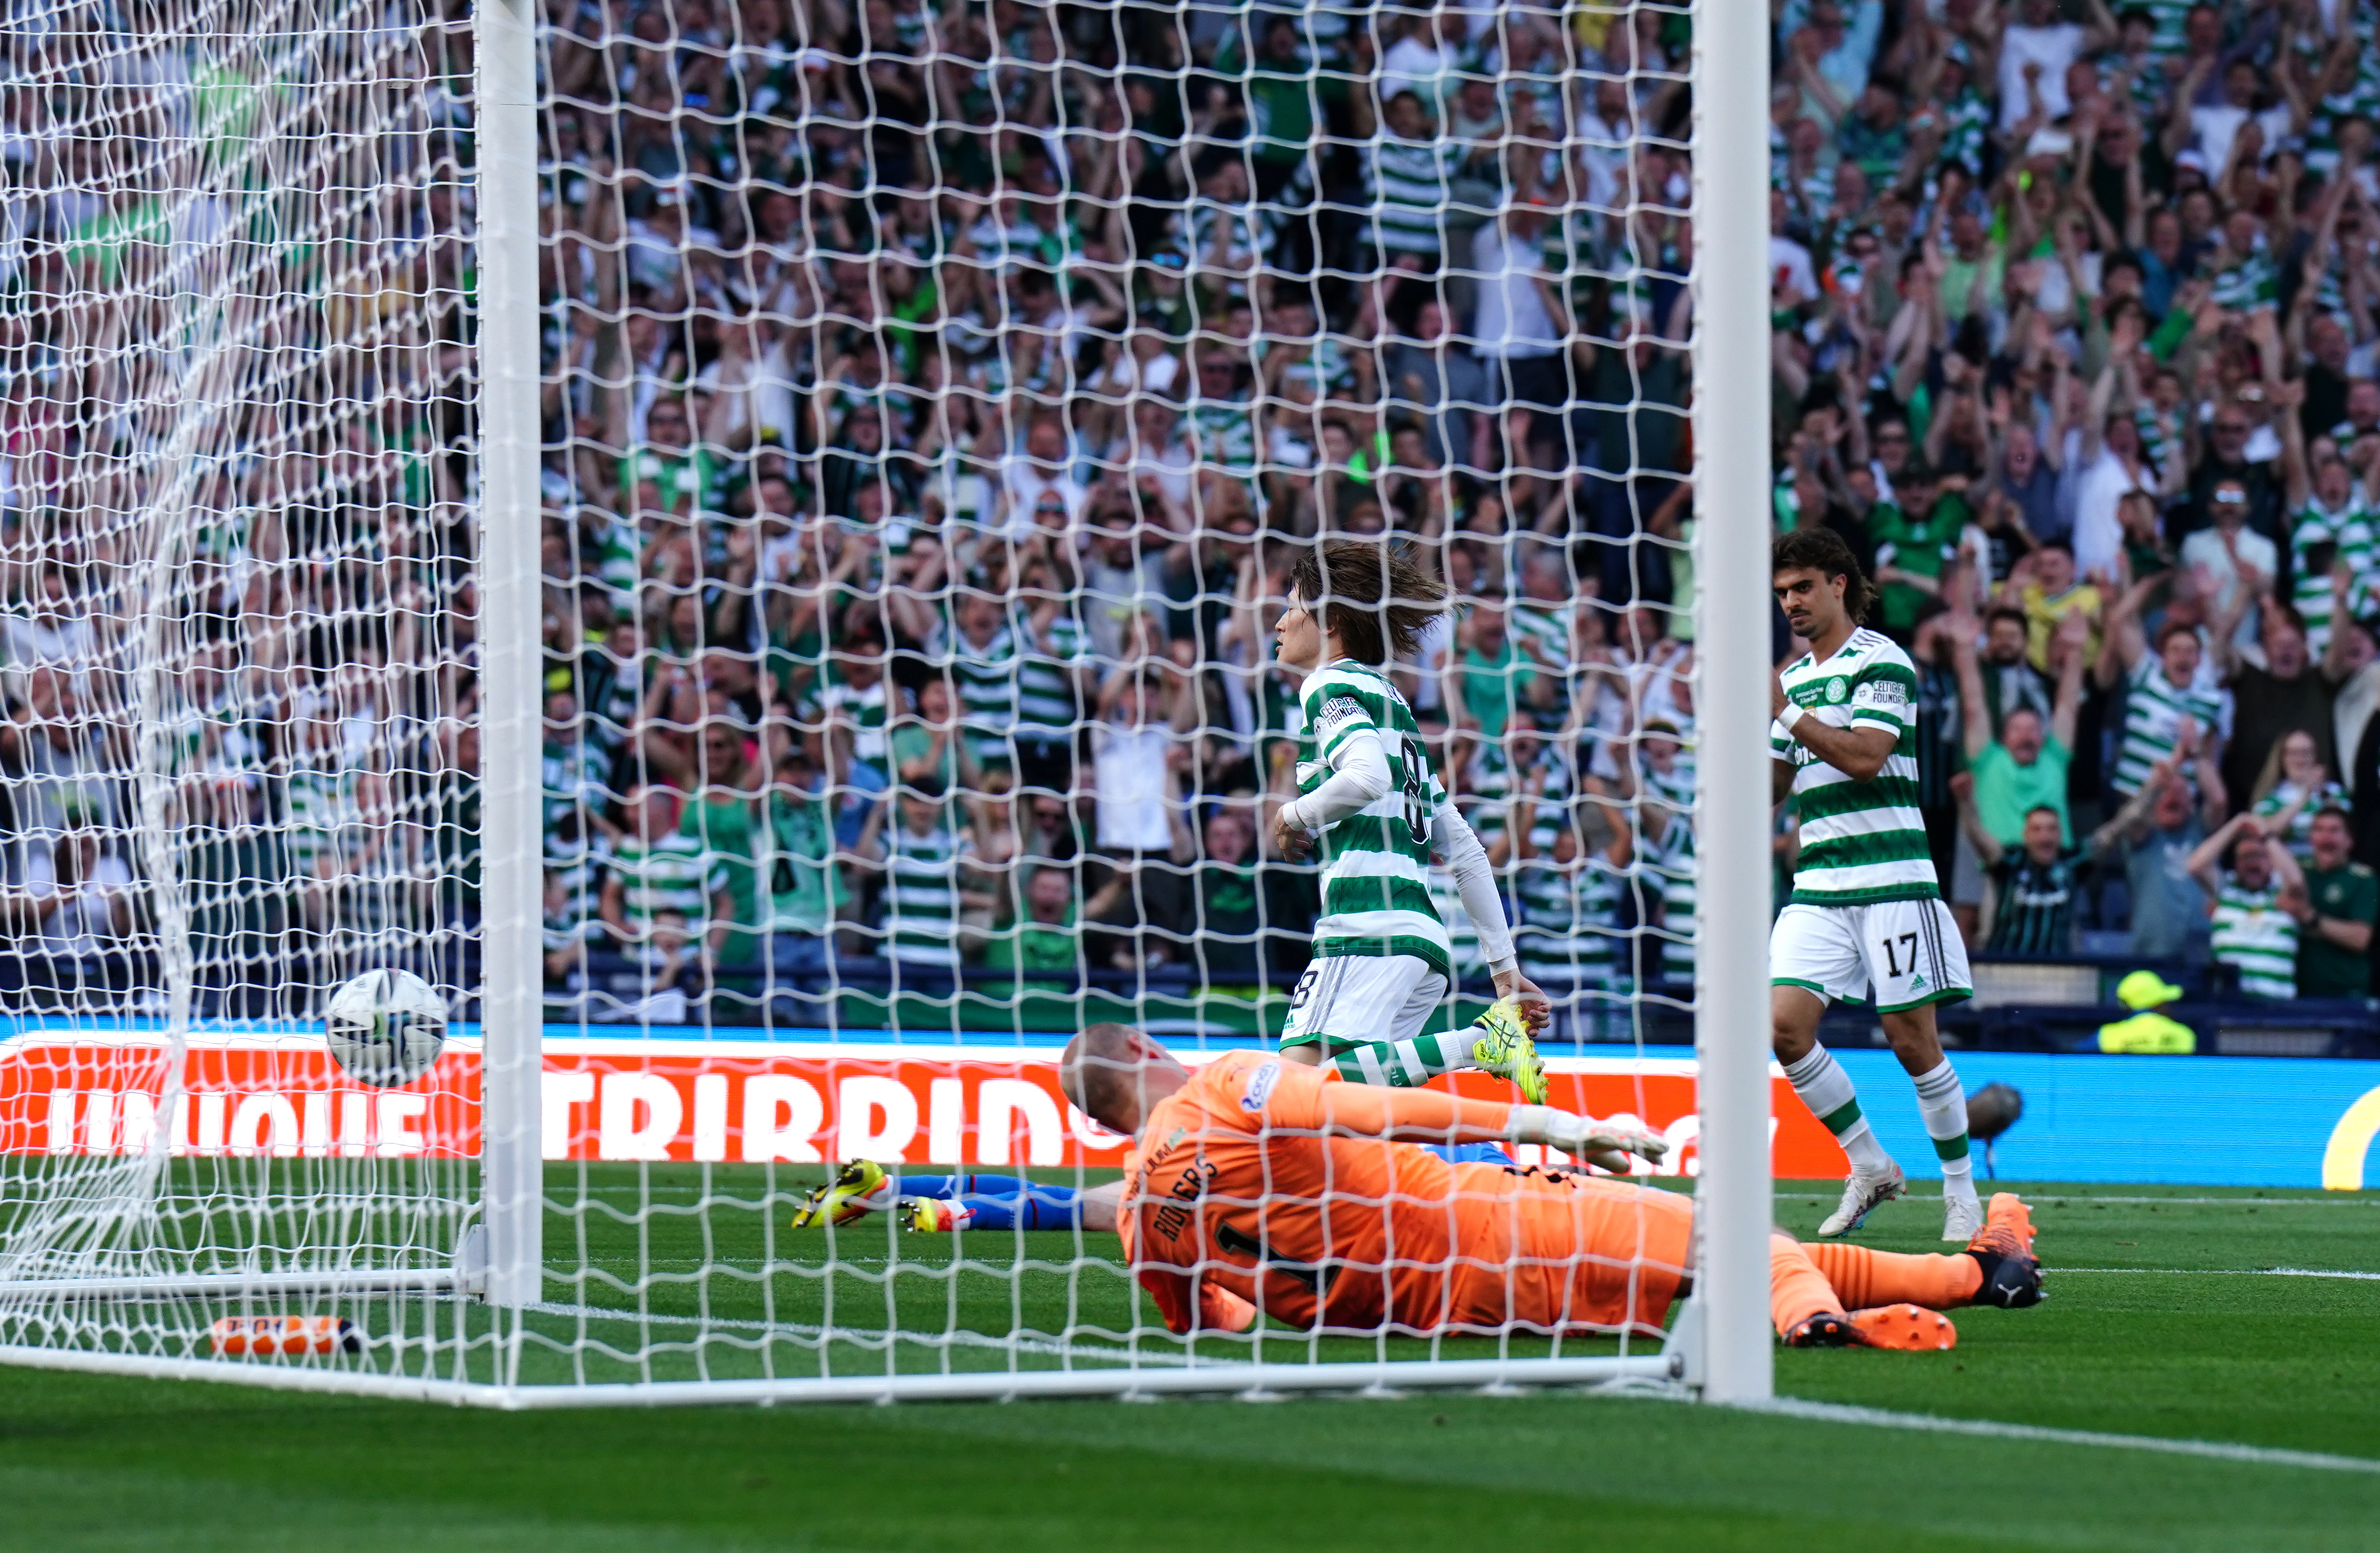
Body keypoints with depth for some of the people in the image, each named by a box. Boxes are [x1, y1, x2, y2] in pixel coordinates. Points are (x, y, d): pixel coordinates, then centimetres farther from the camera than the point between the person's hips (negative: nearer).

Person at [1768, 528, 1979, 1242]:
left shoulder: (1882, 661, -5)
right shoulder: (1794, 677, 18)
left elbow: (1865, 756, -17)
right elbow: (1774, 784, 21)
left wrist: (1785, 715, -18)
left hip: (1890, 877, -6)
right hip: (1818, 883, 6)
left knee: (1912, 1040, -4)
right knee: (1785, 1024, -9)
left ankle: (1963, 1194, 9)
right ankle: (1870, 1167, 6)